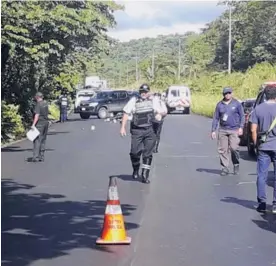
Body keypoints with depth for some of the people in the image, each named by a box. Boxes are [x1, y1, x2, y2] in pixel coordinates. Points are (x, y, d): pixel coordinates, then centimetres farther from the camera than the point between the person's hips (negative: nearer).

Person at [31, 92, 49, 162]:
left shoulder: (38, 104, -14)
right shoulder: (45, 103, 10)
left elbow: (37, 115, -22)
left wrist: (33, 124, -23)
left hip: (39, 123, -8)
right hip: (46, 122, 8)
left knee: (37, 140, -7)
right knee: (43, 140, 12)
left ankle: (35, 157, -12)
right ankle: (41, 157, 14)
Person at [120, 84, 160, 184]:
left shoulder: (151, 101, 6)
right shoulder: (134, 101, -6)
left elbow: (155, 111, 24)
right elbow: (126, 114, -6)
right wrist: (123, 127, -10)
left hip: (149, 130, 3)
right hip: (137, 130, -3)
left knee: (148, 153, -2)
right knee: (135, 152, -2)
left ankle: (145, 175, 3)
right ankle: (135, 170, 26)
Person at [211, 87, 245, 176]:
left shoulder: (237, 104, 3)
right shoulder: (219, 104, 9)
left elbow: (242, 116, 5)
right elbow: (216, 118, 12)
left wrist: (241, 127, -6)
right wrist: (213, 130, 7)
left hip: (234, 130, -3)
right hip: (222, 130, 3)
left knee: (234, 148, -14)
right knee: (223, 149, -1)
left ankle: (236, 164, 9)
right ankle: (225, 168, 7)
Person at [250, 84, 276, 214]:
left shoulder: (258, 109, 0)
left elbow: (253, 130, -1)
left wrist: (256, 144, 10)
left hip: (263, 147, 2)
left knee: (261, 176, 7)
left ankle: (262, 203, 9)